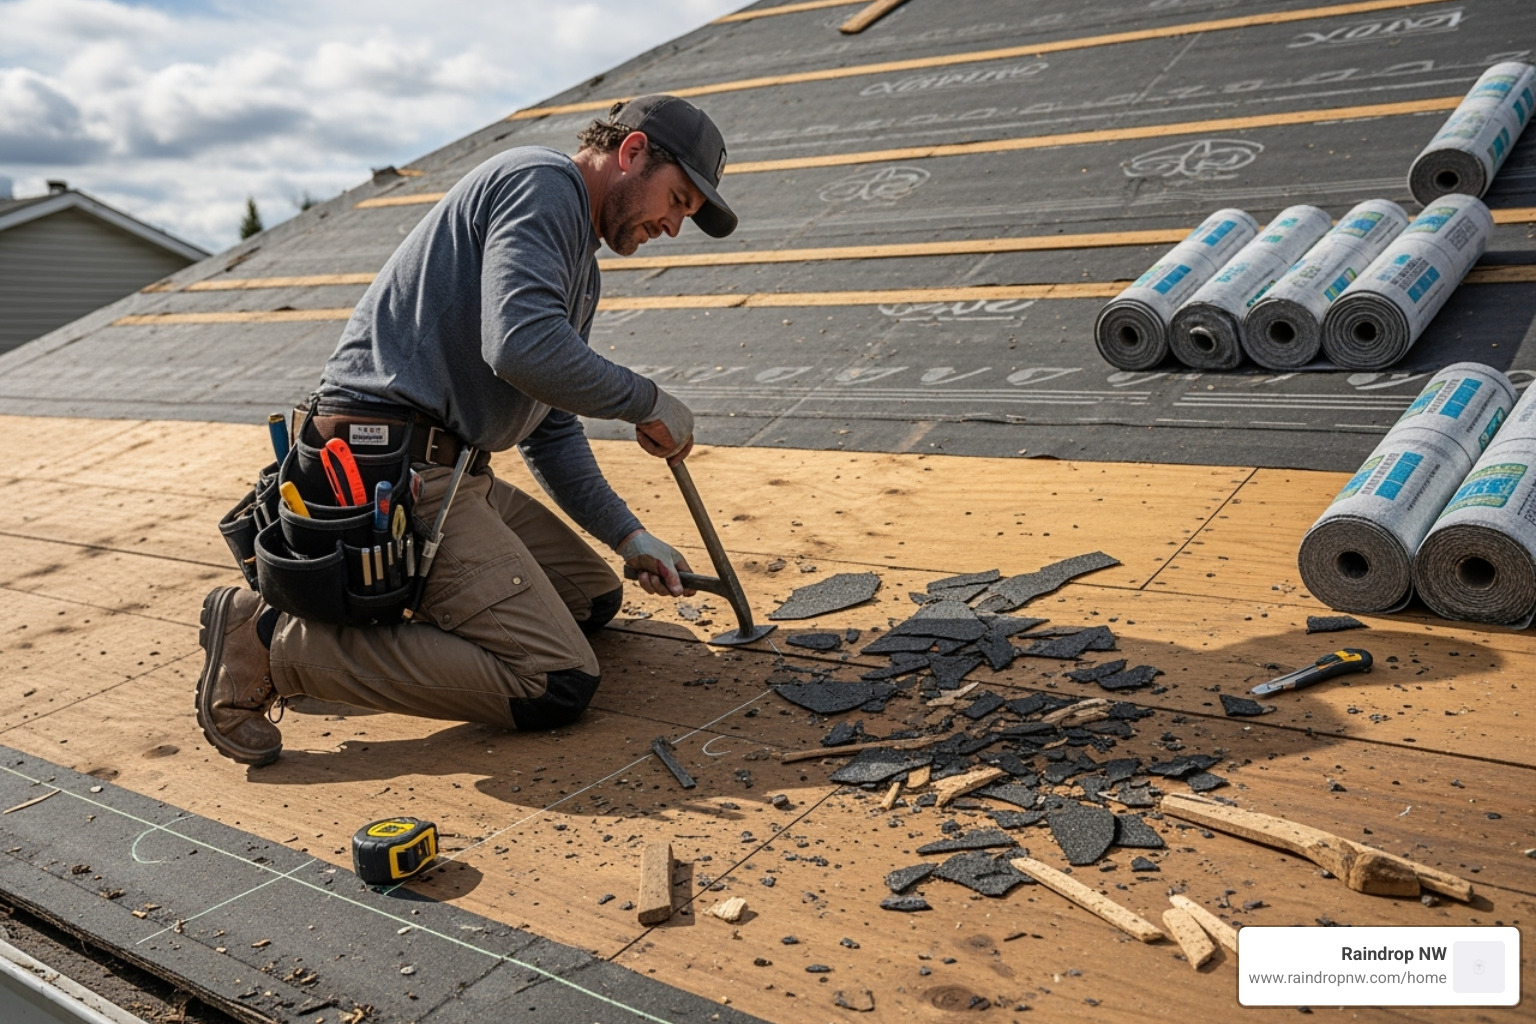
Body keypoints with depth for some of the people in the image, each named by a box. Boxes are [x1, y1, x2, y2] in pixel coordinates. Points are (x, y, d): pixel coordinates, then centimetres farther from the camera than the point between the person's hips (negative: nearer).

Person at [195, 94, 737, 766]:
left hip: (446, 469, 11)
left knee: (594, 597, 19)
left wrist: (628, 537, 15)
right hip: (392, 471, -11)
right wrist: (647, 402, -11)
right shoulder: (541, 181, -8)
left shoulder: (579, 266, 23)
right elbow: (522, 347, -27)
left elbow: (549, 432, 24)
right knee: (558, 684, -15)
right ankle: (276, 640, -11)